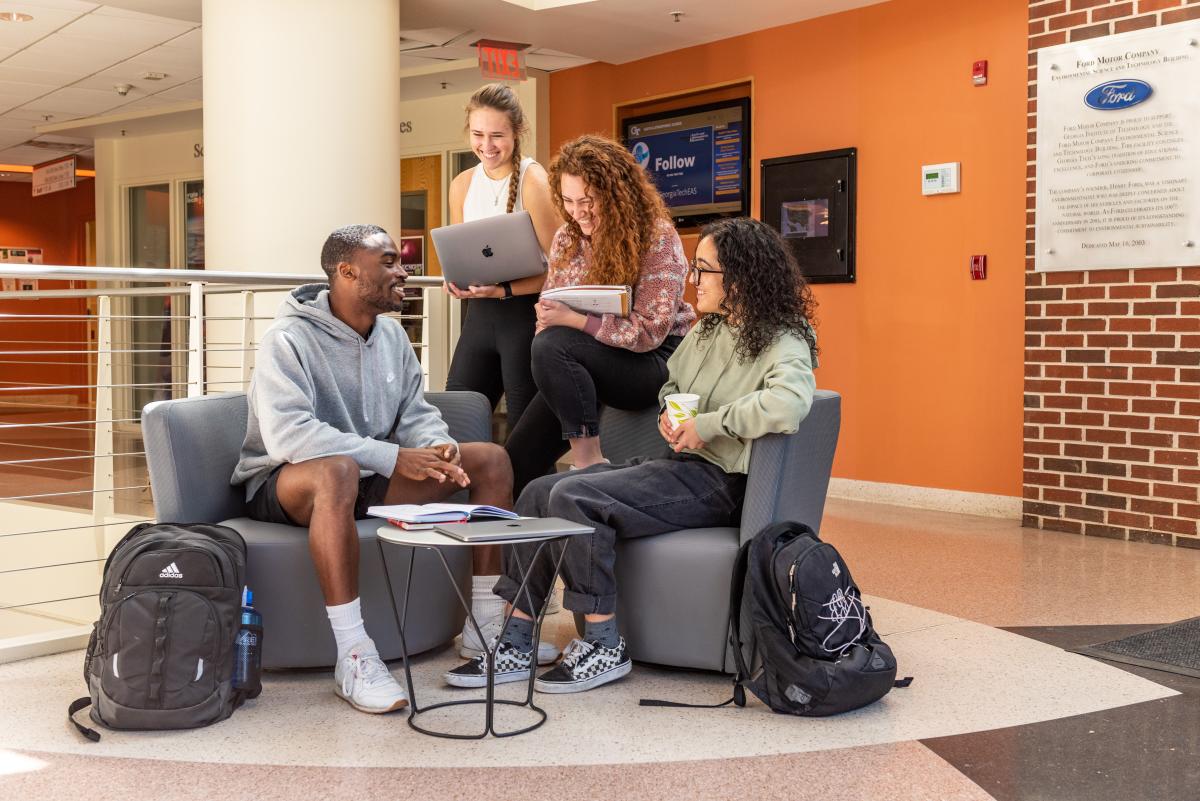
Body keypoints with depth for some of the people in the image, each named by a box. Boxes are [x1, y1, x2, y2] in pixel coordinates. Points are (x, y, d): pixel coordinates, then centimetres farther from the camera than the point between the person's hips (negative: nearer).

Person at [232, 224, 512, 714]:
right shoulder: (290, 339, -17)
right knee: (337, 470, -43)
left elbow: (415, 412, 9)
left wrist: (439, 446, -16)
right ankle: (354, 658, -37)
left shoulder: (391, 334, 7)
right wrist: (394, 457, -31)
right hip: (283, 485, -7)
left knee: (491, 459, -5)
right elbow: (287, 435, -30)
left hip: (370, 478, 7)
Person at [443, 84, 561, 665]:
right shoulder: (463, 184, 14)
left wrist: (505, 289, -23)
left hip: (525, 317, -6)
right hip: (478, 318, 6)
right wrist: (457, 280, -1)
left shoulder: (534, 181, -6)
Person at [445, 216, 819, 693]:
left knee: (573, 496, -24)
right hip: (678, 465, 9)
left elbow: (790, 403, -34)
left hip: (715, 483, -9)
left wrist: (707, 425, -25)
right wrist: (669, 412, 8)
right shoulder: (706, 332, 15)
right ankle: (517, 644, -4)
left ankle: (604, 647, -14)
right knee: (539, 492, -6)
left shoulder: (782, 344, -12)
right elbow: (670, 382, 32)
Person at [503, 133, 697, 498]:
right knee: (515, 465, -10)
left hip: (653, 363, -6)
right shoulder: (566, 239, 6)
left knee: (551, 348, -32)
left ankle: (588, 460, -25)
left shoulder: (657, 239, -13)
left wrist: (573, 319, -26)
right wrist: (547, 316, -13)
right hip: (583, 365, 6)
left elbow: (650, 331, -19)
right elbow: (548, 307, 12)